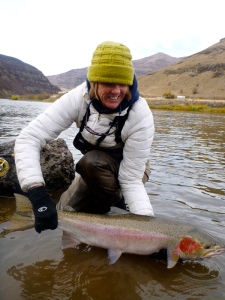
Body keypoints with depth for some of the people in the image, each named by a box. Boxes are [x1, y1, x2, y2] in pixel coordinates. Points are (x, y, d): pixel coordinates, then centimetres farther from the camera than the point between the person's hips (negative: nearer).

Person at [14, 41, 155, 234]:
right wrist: (37, 194, -43)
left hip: (129, 168, -2)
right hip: (94, 172, 3)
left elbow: (131, 180, -28)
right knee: (64, 216, -7)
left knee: (92, 161, -34)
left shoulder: (141, 116, -30)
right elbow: (29, 138, -31)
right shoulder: (80, 98, -25)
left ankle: (116, 203, -5)